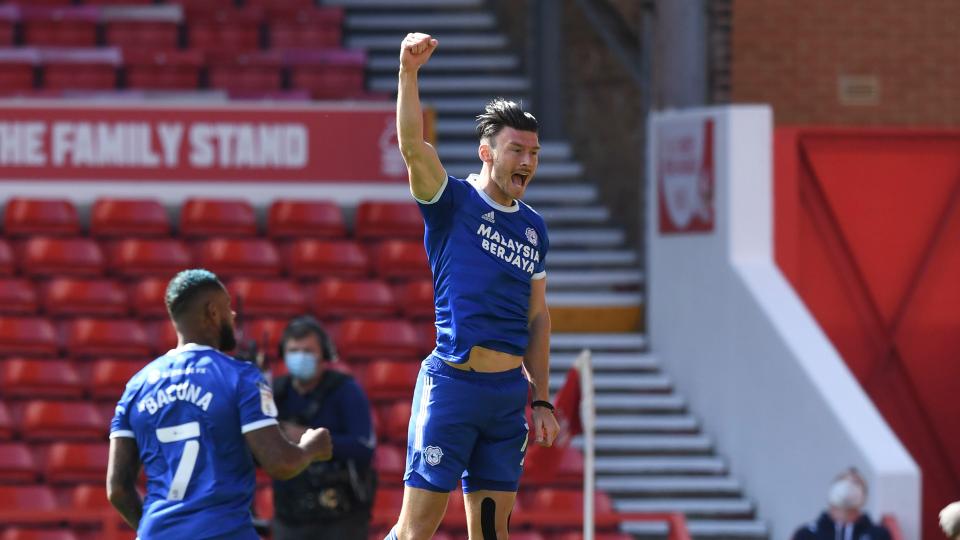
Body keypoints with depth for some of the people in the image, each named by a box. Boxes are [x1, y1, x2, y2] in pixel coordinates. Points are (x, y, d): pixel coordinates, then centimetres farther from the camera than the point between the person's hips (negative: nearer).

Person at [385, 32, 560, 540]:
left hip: (509, 390, 6)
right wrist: (408, 72, -35)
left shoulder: (533, 227, 14)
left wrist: (542, 401, 15)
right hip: (451, 382, -6)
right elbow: (412, 146, -21)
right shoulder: (453, 202, -2)